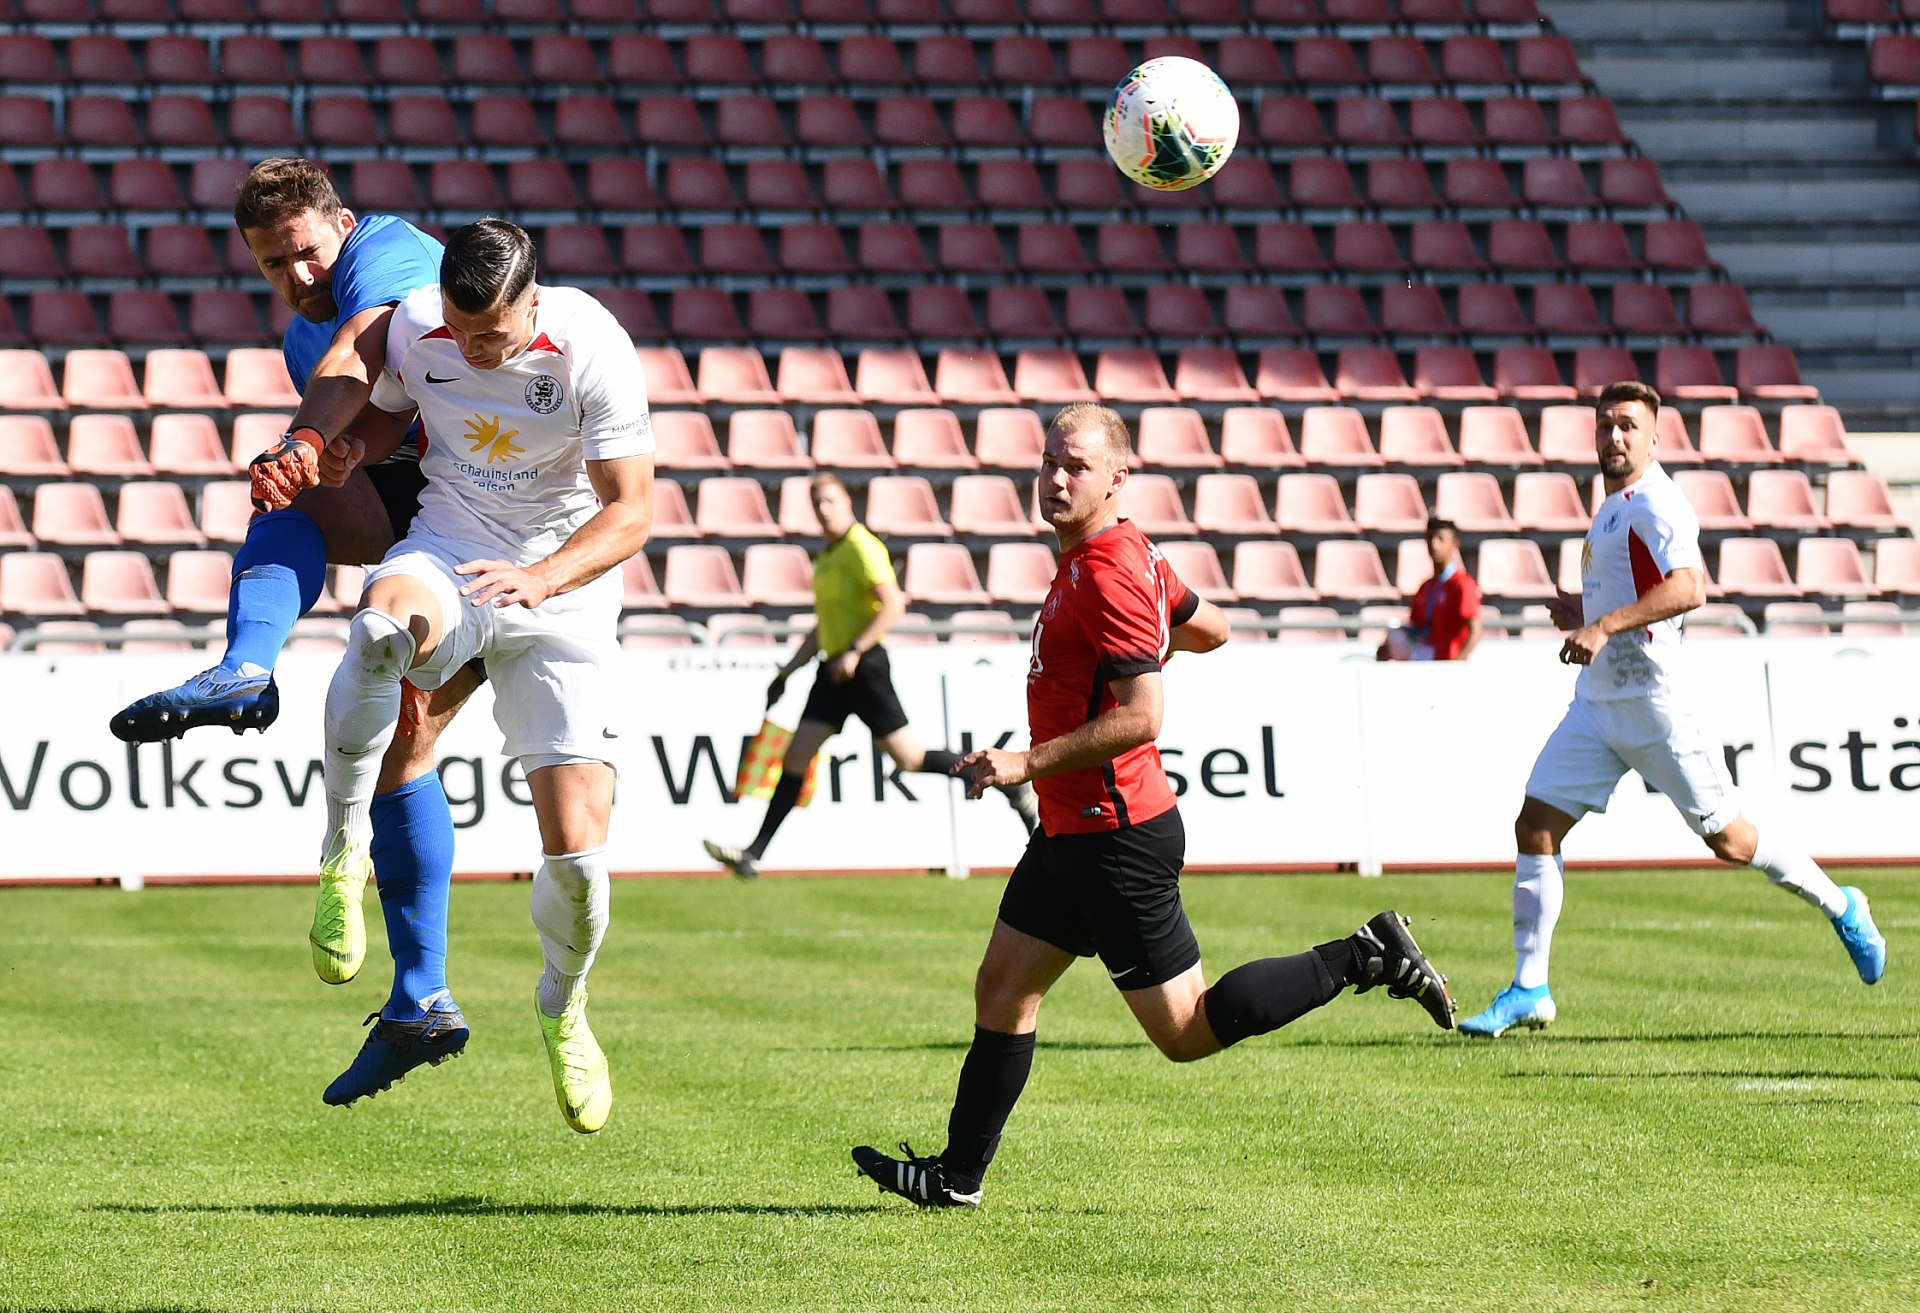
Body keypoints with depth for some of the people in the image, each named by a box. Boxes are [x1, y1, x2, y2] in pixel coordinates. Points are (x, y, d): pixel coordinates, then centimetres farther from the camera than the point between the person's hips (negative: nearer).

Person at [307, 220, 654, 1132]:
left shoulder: (593, 348, -18)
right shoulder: (413, 327, -9)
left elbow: (630, 511, -16)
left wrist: (540, 578, -32)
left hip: (564, 586, -1)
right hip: (447, 552, 1)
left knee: (577, 847, -10)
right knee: (381, 625, -41)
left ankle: (563, 1006, 23)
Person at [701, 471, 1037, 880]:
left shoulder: (862, 547, -11)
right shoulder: (825, 557, 17)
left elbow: (893, 605, -19)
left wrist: (854, 652, -23)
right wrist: (786, 673, 24)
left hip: (864, 666, -9)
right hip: (834, 669, 9)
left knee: (909, 757, -5)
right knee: (794, 758, 2)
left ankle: (1013, 786, 8)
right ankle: (753, 855, 1)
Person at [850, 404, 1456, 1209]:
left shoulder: (1108, 577, -21)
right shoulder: (1129, 555, 9)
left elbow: (1142, 717, -27)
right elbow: (1209, 629, 23)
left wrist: (1029, 763, -23)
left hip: (1116, 834, -10)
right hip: (1073, 831, 10)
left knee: (1186, 1033, -3)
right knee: (1003, 990, 11)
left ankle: (1364, 959, 1)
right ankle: (956, 1177, 16)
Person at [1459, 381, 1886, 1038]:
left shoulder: (1655, 503, -14)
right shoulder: (1616, 504, 15)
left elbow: (1688, 588, -30)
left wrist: (1607, 624, -35)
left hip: (1651, 700, -9)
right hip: (1596, 700, 9)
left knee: (1726, 837, 0)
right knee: (1535, 828, -3)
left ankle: (1841, 908, 22)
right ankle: (1529, 991, 0)